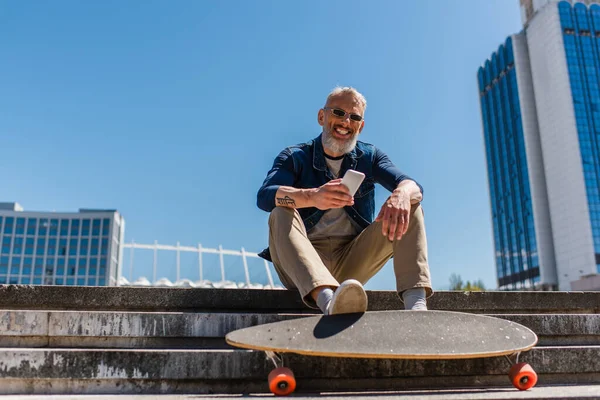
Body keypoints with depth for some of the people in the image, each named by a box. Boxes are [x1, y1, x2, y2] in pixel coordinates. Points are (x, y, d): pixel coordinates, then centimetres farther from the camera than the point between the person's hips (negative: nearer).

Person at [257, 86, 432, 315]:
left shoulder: (369, 157, 9)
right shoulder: (294, 157, 1)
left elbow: (413, 186, -7)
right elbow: (264, 196, -19)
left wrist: (401, 194, -34)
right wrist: (312, 197, -40)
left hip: (352, 262, 2)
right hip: (303, 262, -2)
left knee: (409, 207, -11)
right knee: (281, 214, -29)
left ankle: (416, 301, -32)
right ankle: (327, 299, -54)